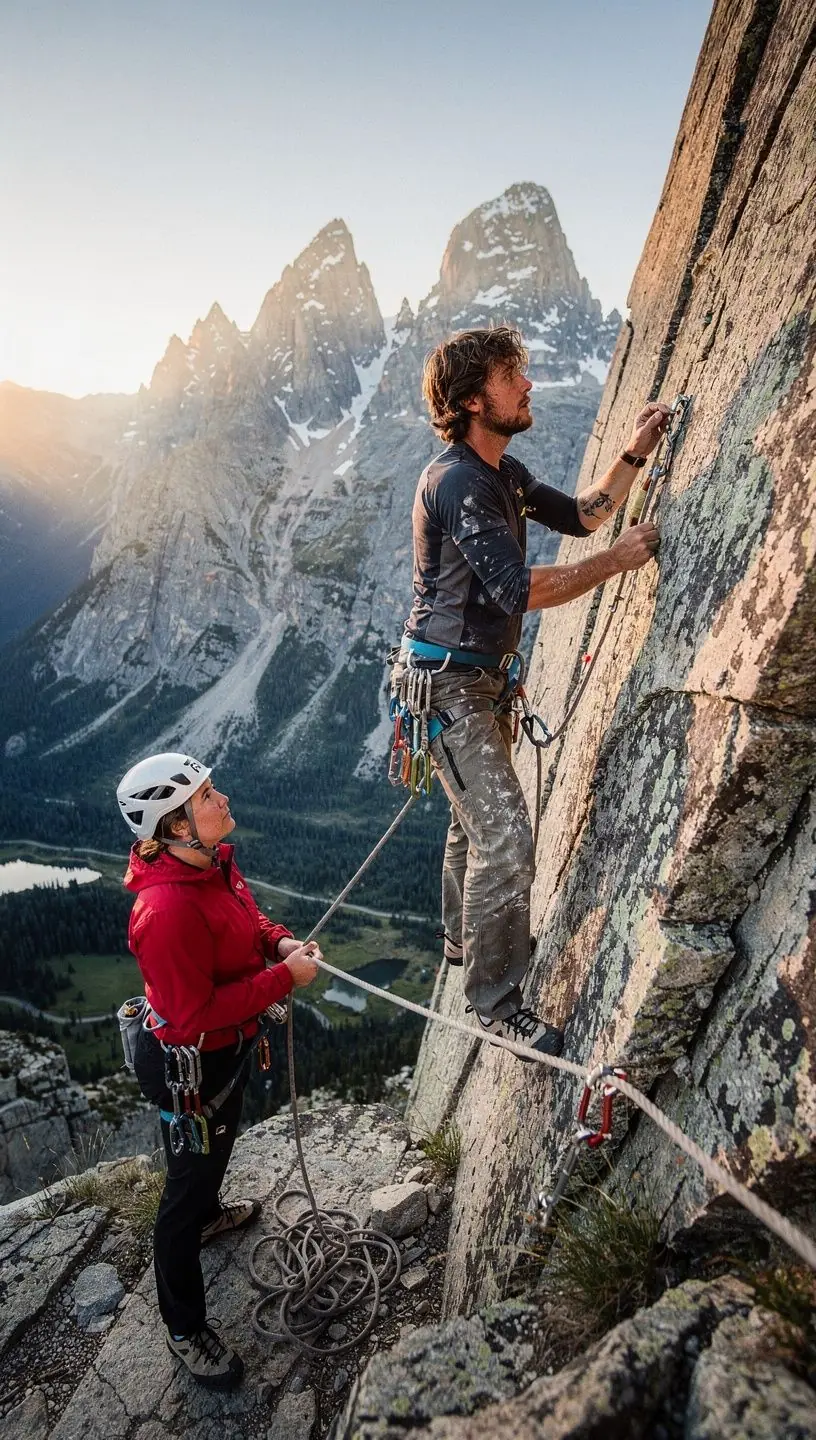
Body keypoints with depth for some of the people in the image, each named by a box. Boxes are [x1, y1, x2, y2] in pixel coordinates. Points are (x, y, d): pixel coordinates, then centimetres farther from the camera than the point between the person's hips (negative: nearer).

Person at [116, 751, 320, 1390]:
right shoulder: (167, 910, -38)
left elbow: (244, 919, 10)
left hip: (228, 1049, 9)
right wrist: (284, 976, -31)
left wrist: (280, 939, -10)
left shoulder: (214, 861, -9)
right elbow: (195, 1014, -34)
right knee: (188, 1183, 12)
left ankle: (207, 1213, 66)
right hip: (189, 1066, -9)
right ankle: (186, 1330, 36)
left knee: (216, 1149, 35)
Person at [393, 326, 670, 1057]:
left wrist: (634, 456, 8)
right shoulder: (457, 482, -22)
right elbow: (520, 589, -29)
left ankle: (464, 940, 45)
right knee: (506, 837, -12)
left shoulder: (504, 472, 9)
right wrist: (617, 560, -20)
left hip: (479, 677, 10)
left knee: (478, 818, 23)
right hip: (446, 681, -10)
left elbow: (579, 515, 19)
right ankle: (496, 1000, 3)